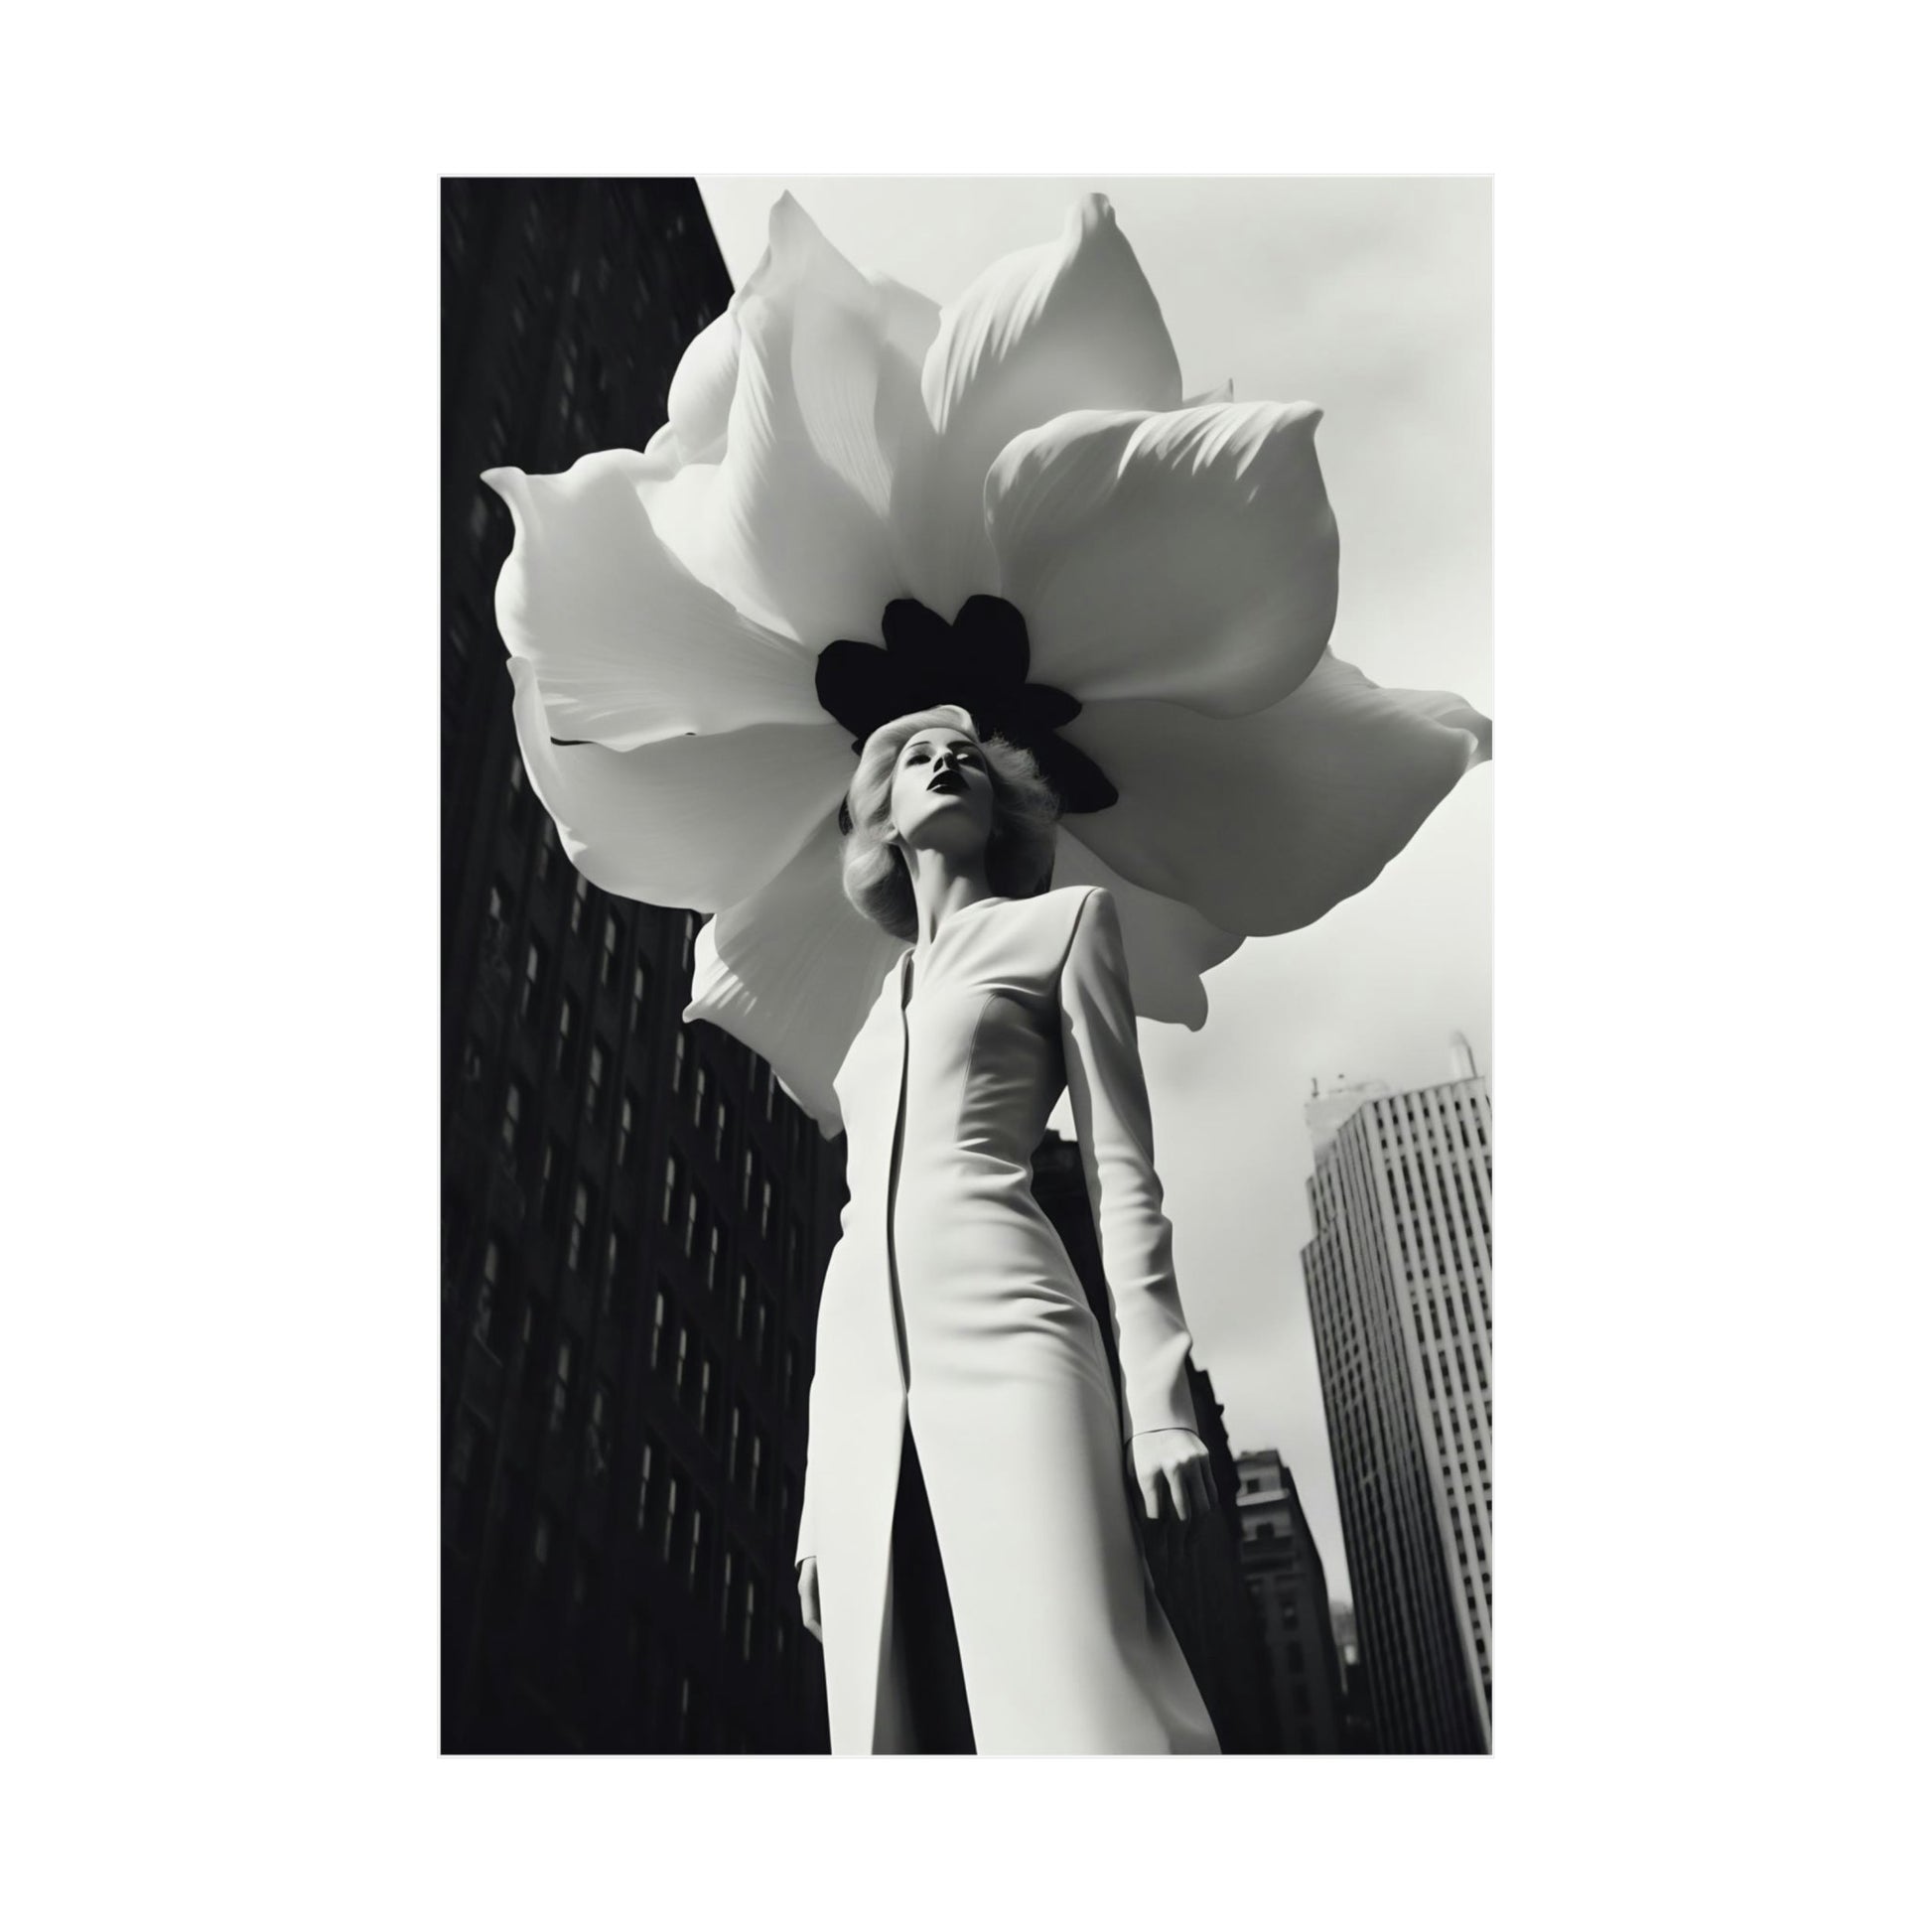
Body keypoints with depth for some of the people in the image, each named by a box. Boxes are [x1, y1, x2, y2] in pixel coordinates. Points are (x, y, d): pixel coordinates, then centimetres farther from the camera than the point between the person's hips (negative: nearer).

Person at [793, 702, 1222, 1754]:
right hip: (860, 1371, 5)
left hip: (1002, 1333, -5)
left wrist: (1158, 1400, -9)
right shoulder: (884, 1003, 28)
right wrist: (818, 1499, 16)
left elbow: (1122, 1168, 4)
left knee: (1080, 1713, -17)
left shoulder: (1062, 920, 15)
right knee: (902, 1724, -1)